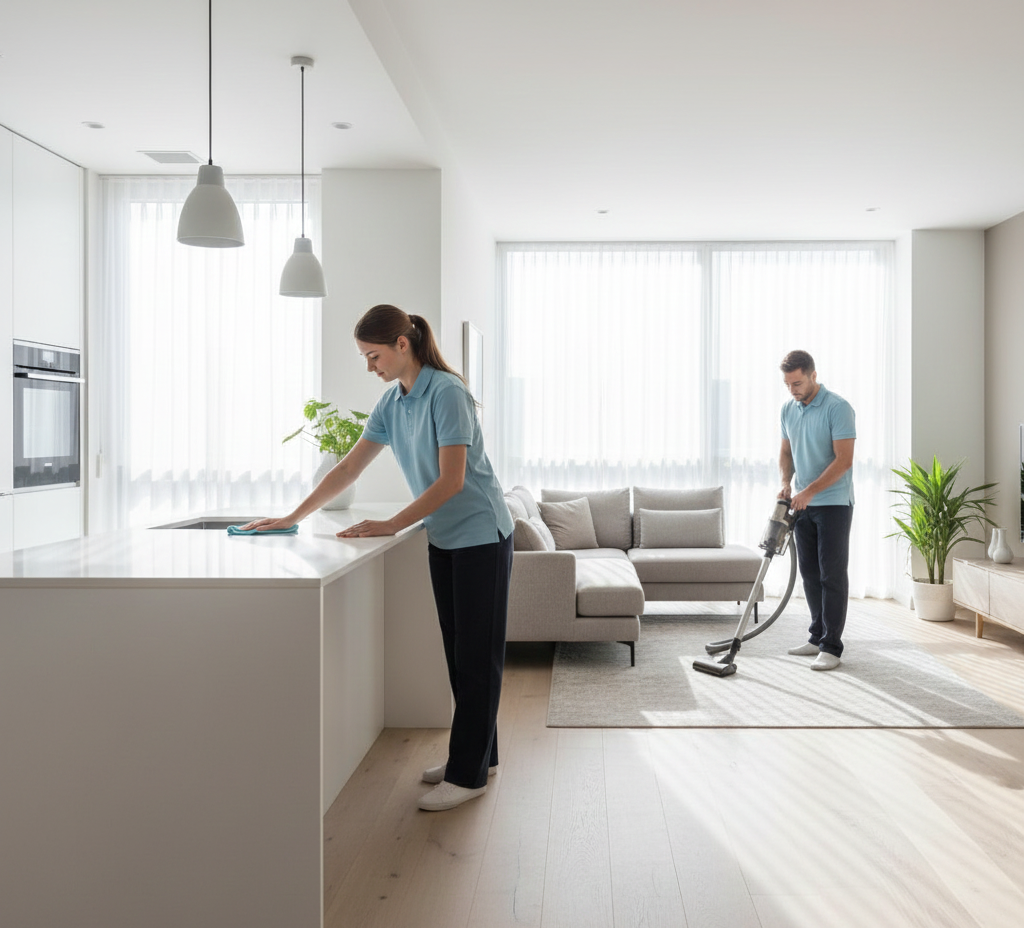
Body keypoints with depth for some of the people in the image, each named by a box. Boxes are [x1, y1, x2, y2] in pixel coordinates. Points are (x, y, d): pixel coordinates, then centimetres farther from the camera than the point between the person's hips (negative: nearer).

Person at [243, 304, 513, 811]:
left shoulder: (446, 392, -20)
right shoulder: (391, 401, 5)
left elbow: (451, 480, -24)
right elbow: (348, 468, 8)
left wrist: (391, 525, -25)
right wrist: (293, 517, 4)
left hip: (480, 536, -8)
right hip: (442, 537, 9)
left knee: (477, 654, -2)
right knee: (457, 650, 13)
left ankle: (468, 773, 5)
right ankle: (478, 754, 25)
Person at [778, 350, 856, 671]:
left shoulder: (838, 408, -16)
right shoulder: (788, 410, 7)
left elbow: (844, 460, -20)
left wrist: (809, 491, -23)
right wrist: (786, 483, -1)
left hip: (833, 504, -7)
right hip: (803, 504, 7)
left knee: (832, 575, -5)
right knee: (810, 572, 11)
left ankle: (831, 647, -1)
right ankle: (818, 636, 22)